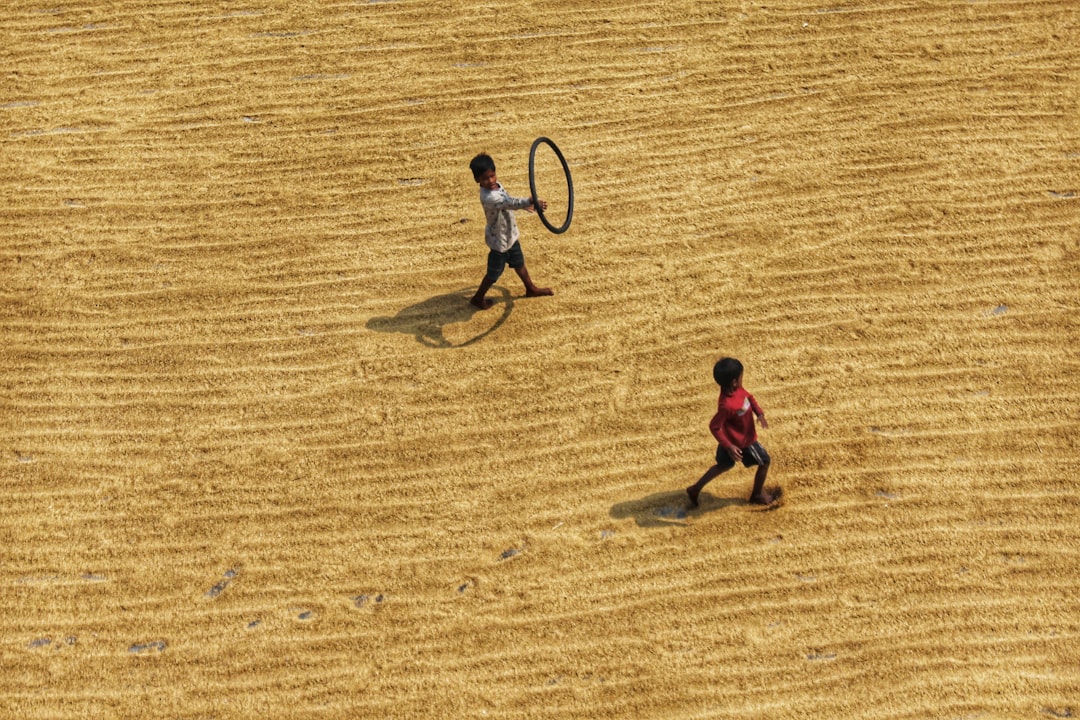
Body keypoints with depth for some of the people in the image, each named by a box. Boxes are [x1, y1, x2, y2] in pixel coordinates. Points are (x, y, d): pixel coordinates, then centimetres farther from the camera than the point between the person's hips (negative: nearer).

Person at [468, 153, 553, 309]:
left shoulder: (496, 185, -9)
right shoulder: (488, 197, -39)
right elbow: (511, 203, -52)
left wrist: (524, 205, 23)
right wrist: (531, 201, -63)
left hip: (510, 235, 9)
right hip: (499, 240, -9)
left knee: (519, 263, 28)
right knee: (494, 272, 12)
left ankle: (531, 289, 49)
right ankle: (478, 298, 33)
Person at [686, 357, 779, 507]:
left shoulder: (737, 389, -14)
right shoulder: (726, 405, -39)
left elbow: (749, 397, 6)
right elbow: (714, 427, -31)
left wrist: (759, 412, -9)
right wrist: (729, 447, -30)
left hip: (731, 438, 8)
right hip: (741, 442, -8)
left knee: (724, 465, 26)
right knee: (765, 461, 13)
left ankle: (695, 489, 35)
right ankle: (757, 495, 34)